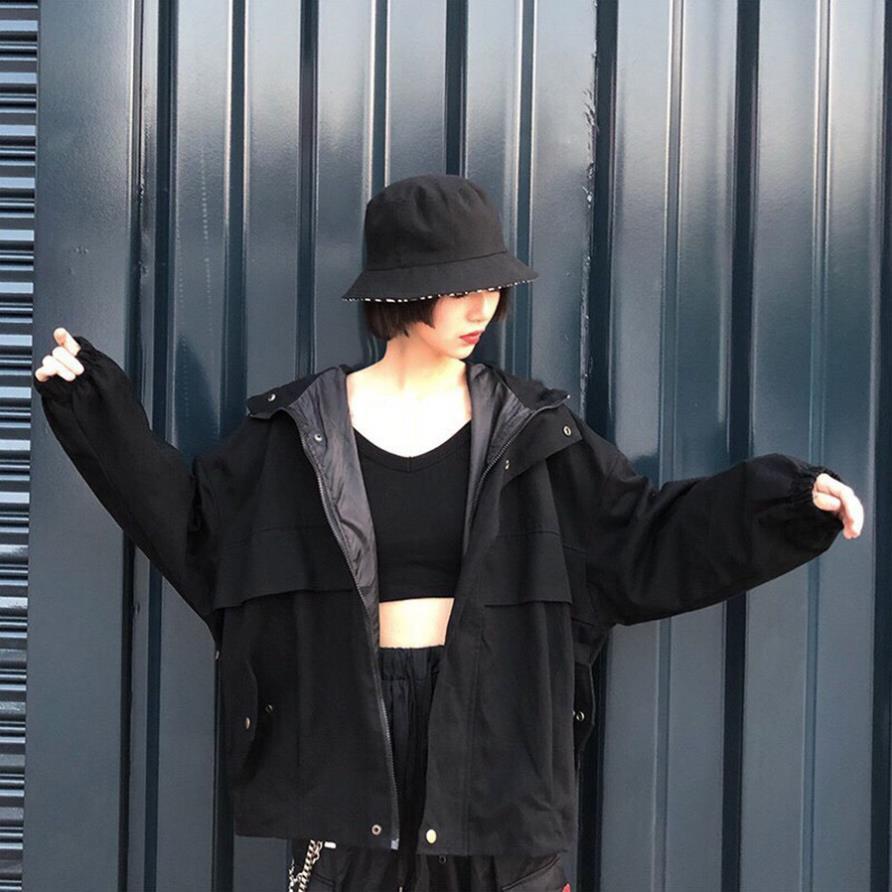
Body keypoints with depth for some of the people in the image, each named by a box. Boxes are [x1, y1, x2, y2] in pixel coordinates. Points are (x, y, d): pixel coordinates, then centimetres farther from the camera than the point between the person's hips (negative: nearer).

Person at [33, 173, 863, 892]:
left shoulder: (528, 429, 4)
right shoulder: (304, 426, 1)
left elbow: (642, 537, 6)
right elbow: (193, 525, 8)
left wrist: (790, 496, -3)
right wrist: (94, 406, 3)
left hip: (492, 729, 1)